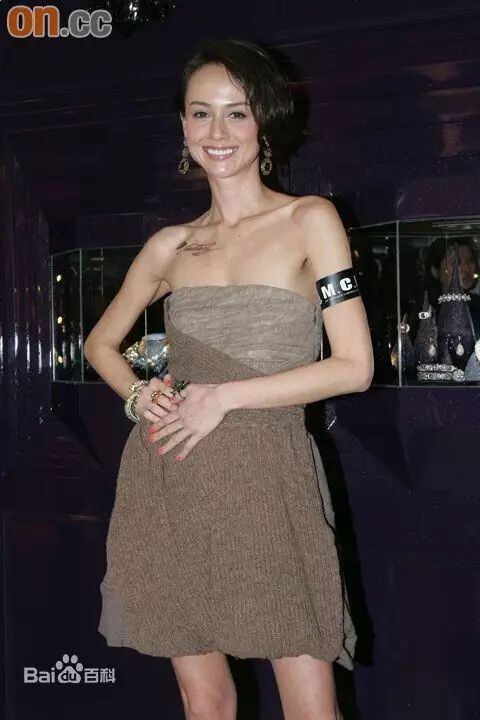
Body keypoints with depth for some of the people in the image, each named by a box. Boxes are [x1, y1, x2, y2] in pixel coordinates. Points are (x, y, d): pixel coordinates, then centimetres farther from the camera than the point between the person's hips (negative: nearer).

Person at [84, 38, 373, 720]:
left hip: (268, 480, -3)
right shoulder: (170, 245, 10)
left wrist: (225, 394, -10)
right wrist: (139, 395, 3)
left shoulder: (310, 221, -1)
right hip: (170, 482, 3)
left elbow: (354, 367, -6)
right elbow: (101, 341, 24)